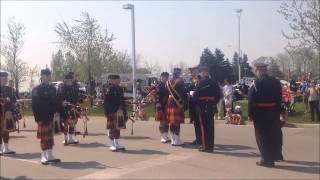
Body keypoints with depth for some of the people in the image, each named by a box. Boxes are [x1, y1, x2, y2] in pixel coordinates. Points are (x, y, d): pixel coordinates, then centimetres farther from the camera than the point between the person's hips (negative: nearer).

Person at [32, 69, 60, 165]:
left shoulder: (52, 88, 12)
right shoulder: (37, 89, -6)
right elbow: (35, 105, -10)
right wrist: (38, 118, -15)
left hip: (51, 117, 6)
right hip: (43, 118, -6)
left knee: (50, 136, 11)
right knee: (44, 137, -1)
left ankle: (50, 155, 18)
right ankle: (44, 156, 7)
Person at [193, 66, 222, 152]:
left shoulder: (201, 82, -10)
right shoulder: (214, 82, 7)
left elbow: (196, 94, -16)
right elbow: (219, 94, 7)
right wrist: (214, 102, 14)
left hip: (203, 106, -5)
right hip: (212, 106, 6)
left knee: (204, 126, 1)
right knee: (211, 126, 10)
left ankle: (205, 146, 3)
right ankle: (210, 146, 17)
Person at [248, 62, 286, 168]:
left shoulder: (256, 83, -13)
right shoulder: (276, 82, 5)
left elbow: (251, 100, -15)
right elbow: (280, 98, 9)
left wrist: (250, 114, -9)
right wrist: (282, 111, 15)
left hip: (260, 113, -6)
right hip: (274, 112, 6)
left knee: (263, 135, 2)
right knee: (275, 134, 19)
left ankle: (267, 160, 4)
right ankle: (277, 155, 36)